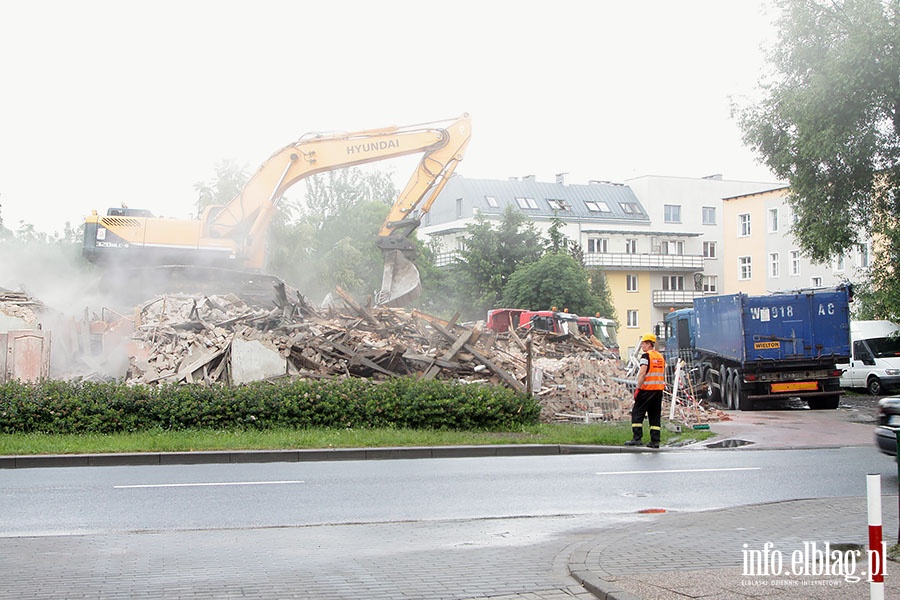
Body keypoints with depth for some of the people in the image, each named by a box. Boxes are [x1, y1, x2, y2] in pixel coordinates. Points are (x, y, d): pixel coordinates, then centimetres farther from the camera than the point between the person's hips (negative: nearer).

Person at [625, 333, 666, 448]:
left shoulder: (646, 356, -8)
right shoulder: (661, 357, 15)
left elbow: (642, 373, -17)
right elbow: (663, 375, 17)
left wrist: (638, 388, -15)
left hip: (647, 389, -7)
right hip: (659, 389, 7)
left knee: (637, 413, -1)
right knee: (655, 415, 9)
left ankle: (637, 438, -8)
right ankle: (655, 441, 7)